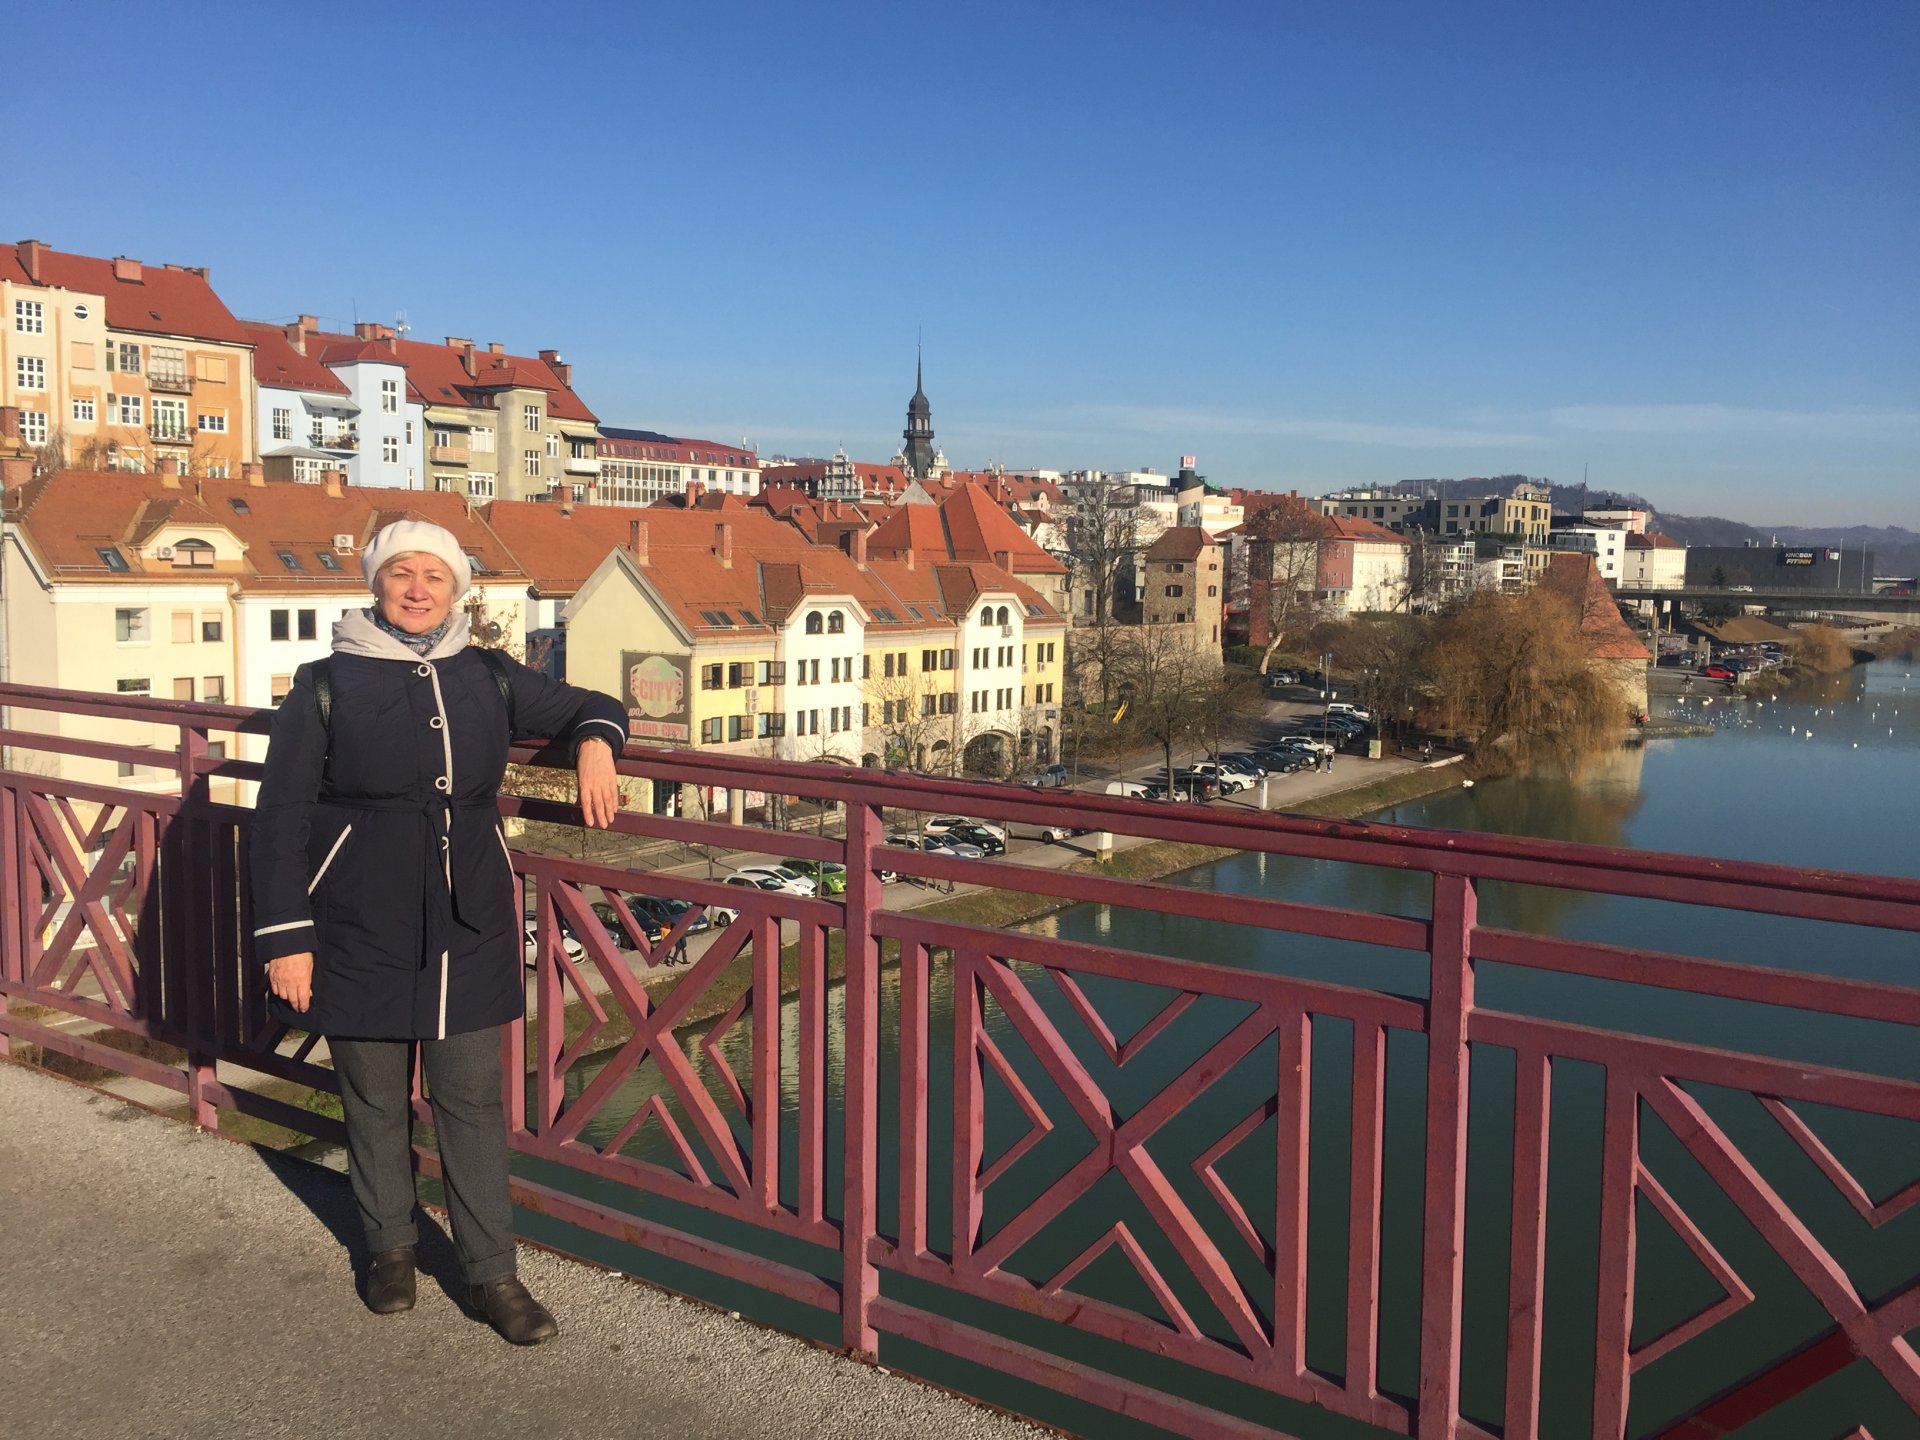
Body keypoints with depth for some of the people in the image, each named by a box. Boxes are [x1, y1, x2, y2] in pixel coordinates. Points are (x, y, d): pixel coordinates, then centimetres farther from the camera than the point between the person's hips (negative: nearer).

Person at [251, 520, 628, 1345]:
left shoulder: (488, 681, 5)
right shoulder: (327, 687, -3)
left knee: (473, 1100, 5)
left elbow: (589, 708, 18)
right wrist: (284, 937, -8)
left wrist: (594, 742, -7)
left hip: (468, 932, 2)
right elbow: (280, 819, -3)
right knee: (374, 1099, 11)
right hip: (360, 935, -1)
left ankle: (492, 1276, 14)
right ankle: (390, 1248, 32)